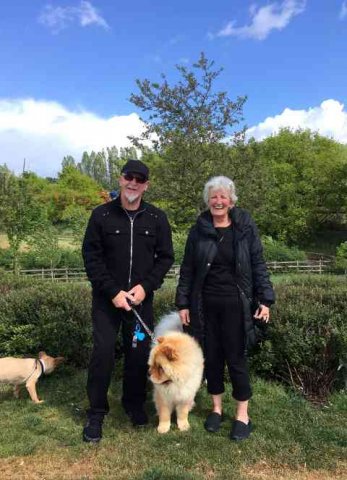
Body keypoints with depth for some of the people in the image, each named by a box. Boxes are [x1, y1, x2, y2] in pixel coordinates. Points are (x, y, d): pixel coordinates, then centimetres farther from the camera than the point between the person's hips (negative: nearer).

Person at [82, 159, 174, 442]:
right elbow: (91, 257, -5)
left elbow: (166, 257, 2)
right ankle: (96, 413, 19)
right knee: (103, 352, 0)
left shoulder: (157, 218, 1)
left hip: (142, 299, 2)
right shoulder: (102, 215, -3)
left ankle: (134, 404, 31)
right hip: (107, 299, -1)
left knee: (139, 353, 8)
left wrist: (146, 286, -11)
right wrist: (113, 292, -13)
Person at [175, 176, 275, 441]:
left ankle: (243, 415, 23)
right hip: (205, 304, 2)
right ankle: (217, 408, 31)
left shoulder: (246, 227, -2)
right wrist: (183, 303, 2)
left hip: (235, 304, -2)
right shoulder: (199, 230, 2)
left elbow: (258, 265, -1)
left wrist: (265, 299, -7)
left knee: (236, 358, 5)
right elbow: (187, 269, 4)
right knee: (212, 357, 12)